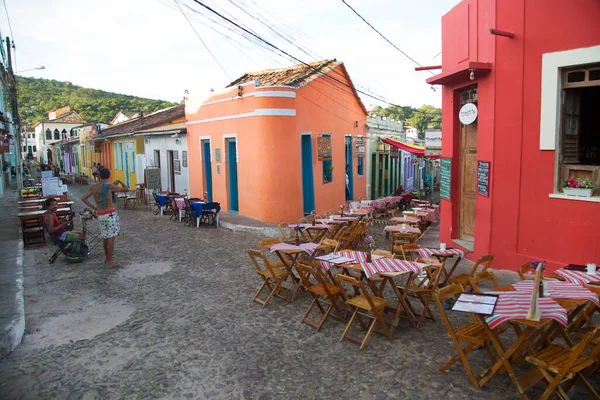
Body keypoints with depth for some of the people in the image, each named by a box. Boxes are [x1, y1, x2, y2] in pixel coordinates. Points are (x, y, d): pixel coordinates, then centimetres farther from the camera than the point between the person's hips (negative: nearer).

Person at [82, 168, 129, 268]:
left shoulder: (93, 187, 5)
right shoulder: (110, 186, -10)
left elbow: (84, 198, 4)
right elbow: (126, 189, -6)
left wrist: (94, 208, 7)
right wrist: (119, 182, 10)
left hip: (100, 215, 6)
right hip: (110, 214, -6)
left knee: (106, 238, 18)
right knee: (111, 238, -2)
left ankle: (107, 259, 28)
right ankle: (110, 262, 1)